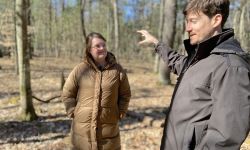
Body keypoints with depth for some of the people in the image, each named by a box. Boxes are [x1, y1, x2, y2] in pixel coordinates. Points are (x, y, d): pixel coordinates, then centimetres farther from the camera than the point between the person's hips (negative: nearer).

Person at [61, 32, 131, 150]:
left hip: (108, 126, 1)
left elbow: (125, 94, 8)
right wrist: (74, 112, 0)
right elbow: (67, 94, 5)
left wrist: (120, 113, 2)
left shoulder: (117, 69, -1)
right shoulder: (80, 69, -3)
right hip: (83, 126, 0)